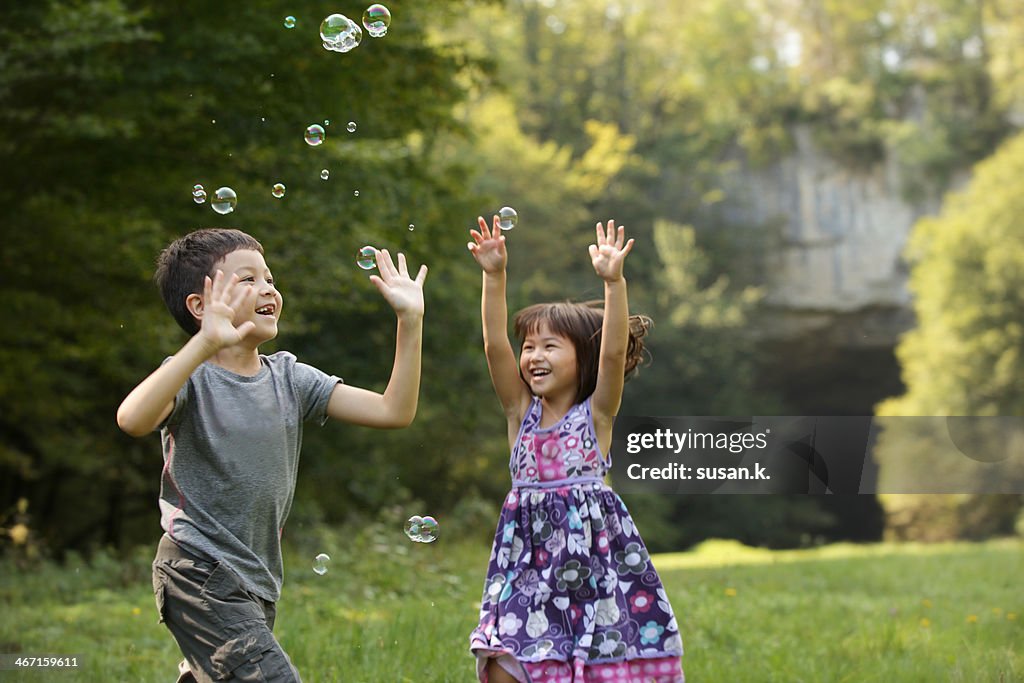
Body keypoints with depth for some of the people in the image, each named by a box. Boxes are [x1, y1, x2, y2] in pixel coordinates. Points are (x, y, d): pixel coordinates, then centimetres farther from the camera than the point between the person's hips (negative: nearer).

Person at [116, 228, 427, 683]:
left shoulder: (287, 376, 7)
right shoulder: (191, 378, -10)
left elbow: (393, 411, 2)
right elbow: (133, 419, -34)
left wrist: (410, 320, -5)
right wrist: (206, 343, -43)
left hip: (256, 585, 7)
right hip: (202, 577, -7)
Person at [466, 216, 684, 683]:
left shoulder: (596, 414, 0)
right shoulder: (522, 412, 7)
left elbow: (614, 351, -15)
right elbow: (495, 345, -4)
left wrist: (613, 281, -25)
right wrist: (494, 276, -14)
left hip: (592, 553, -3)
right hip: (528, 557, 3)